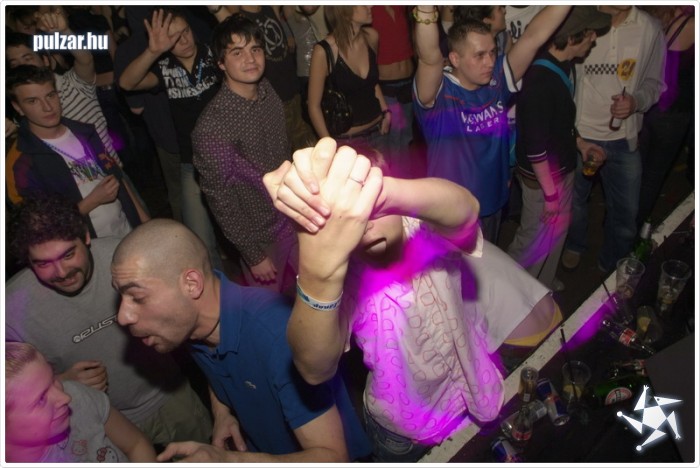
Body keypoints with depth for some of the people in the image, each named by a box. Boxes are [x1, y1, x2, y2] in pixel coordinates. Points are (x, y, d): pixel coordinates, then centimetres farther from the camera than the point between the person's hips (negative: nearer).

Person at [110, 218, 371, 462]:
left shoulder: (279, 334, -32)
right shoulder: (187, 322, -9)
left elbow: (331, 456, -26)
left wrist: (231, 461, -37)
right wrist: (222, 413, -5)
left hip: (311, 456, -5)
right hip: (260, 452, 6)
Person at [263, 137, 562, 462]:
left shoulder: (429, 230, -24)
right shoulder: (342, 275, -26)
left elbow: (465, 209, -49)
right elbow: (315, 370, -45)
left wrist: (380, 191, -71)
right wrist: (320, 267, -65)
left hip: (478, 402, 1)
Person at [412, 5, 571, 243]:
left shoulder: (496, 81, -6)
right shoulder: (438, 93, -21)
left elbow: (534, 36, -12)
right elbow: (430, 57, -41)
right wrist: (426, 8, -57)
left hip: (492, 202, 6)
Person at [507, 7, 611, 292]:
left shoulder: (561, 69, 0)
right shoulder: (539, 81, -28)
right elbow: (535, 146, -26)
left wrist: (579, 143, 14)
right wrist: (550, 193, -20)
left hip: (563, 169, 9)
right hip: (542, 177, -9)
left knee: (557, 231, 25)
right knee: (535, 241, 8)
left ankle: (543, 281, 47)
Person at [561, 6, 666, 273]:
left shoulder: (650, 28, -7)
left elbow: (654, 81, 4)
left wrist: (636, 101, -18)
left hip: (623, 140, 2)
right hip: (577, 135, -2)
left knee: (625, 211, 14)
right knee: (573, 201, 20)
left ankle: (612, 265, 41)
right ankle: (574, 245, 51)